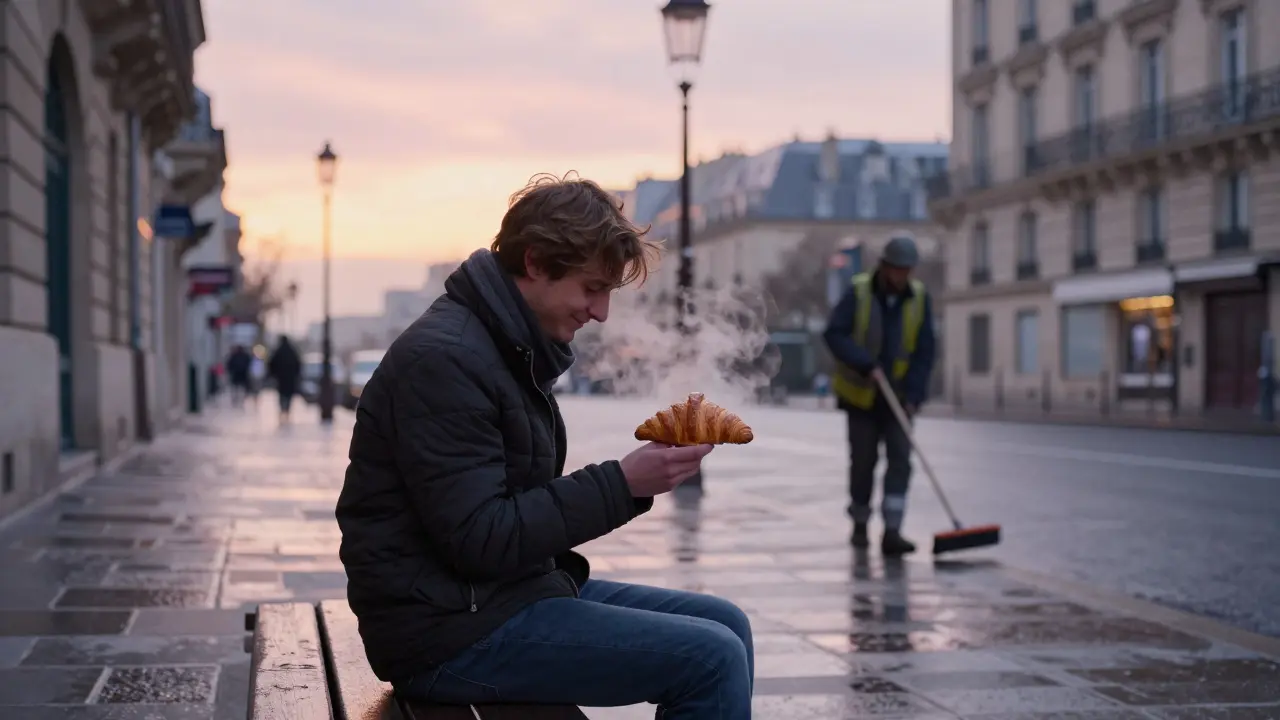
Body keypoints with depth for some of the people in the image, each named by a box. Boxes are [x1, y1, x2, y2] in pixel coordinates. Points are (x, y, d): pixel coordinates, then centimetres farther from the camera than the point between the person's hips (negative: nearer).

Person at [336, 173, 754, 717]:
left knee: (727, 626, 8)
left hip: (511, 591, 10)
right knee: (713, 659, -16)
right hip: (452, 631, -10)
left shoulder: (515, 349, 14)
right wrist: (622, 484, -21)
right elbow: (478, 537, -22)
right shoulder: (443, 358, -18)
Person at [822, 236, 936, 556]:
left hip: (898, 395, 2)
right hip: (861, 394, -2)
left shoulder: (919, 298, -5)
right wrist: (866, 365, -28)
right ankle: (860, 524, 26)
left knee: (899, 458, -10)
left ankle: (892, 532, -14)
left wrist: (913, 396, -13)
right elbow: (834, 334, -18)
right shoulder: (859, 293, -12)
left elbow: (923, 352, -4)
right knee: (863, 460, 6)